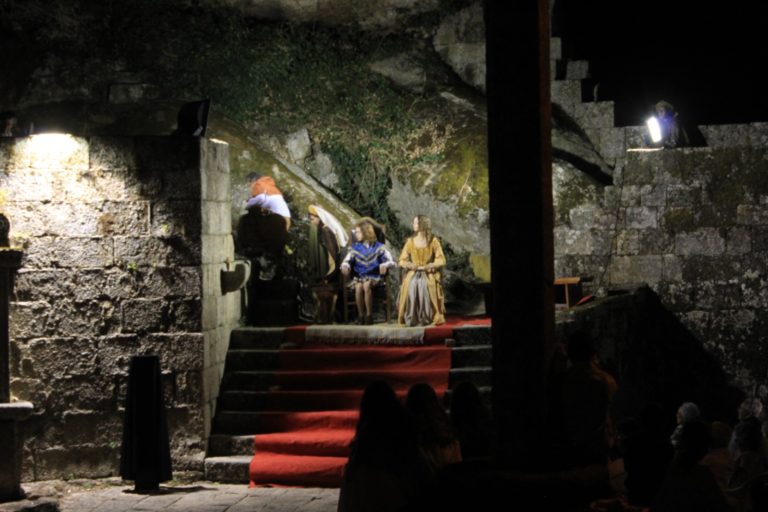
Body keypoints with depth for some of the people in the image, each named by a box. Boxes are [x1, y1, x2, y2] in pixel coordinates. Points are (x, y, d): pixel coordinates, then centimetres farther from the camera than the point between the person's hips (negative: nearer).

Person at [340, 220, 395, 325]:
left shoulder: (378, 247, 5)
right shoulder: (355, 248, 12)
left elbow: (390, 261, -2)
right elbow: (347, 261, 2)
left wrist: (384, 265, -24)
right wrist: (345, 266, -22)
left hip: (374, 276, -2)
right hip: (359, 277, 2)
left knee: (366, 286, -35)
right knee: (358, 287, -33)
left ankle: (369, 316, -26)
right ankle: (361, 316, -20)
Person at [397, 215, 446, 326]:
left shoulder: (433, 240, 4)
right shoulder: (410, 241, 10)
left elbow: (441, 260, 1)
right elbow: (402, 260, 11)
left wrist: (429, 266, -16)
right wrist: (409, 265, -10)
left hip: (428, 273, -2)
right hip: (413, 272, 2)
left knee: (424, 286, -34)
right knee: (411, 286, -30)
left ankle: (426, 318, -26)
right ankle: (410, 318, -24)